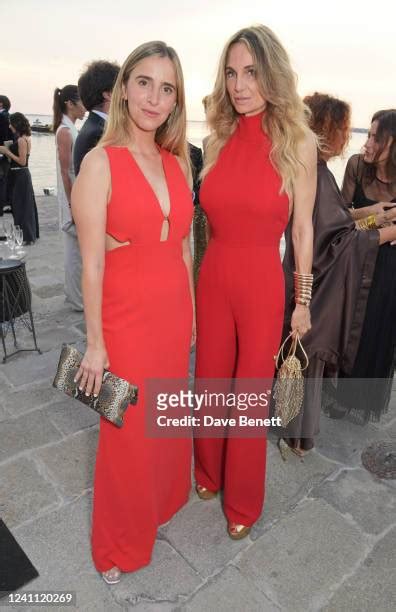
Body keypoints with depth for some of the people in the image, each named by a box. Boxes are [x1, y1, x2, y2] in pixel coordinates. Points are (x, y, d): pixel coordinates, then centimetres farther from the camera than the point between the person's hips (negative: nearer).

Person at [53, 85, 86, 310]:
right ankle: (78, 299, 11)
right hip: (74, 198, -9)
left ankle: (75, 293, 28)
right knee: (77, 250, 0)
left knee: (76, 250, 16)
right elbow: (65, 171, -17)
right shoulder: (65, 131, -13)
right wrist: (73, 206, -18)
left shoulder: (71, 129, 13)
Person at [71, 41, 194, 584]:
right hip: (126, 317, -5)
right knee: (129, 432, 10)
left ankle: (164, 499, 50)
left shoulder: (178, 163, 6)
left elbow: (183, 246, 11)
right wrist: (95, 344, -10)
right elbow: (92, 264, -13)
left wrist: (190, 311, 13)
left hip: (174, 313, 5)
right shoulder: (100, 163, -12)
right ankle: (120, 546, 37)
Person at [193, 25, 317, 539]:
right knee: (210, 385, 17)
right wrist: (194, 279, 10)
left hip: (262, 283, -3)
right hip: (212, 279, 4)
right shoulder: (217, 140, 4)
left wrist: (303, 299, 1)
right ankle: (209, 472, 45)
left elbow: (303, 228, -2)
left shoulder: (298, 143, -6)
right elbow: (211, 215, 9)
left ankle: (242, 501, 35)